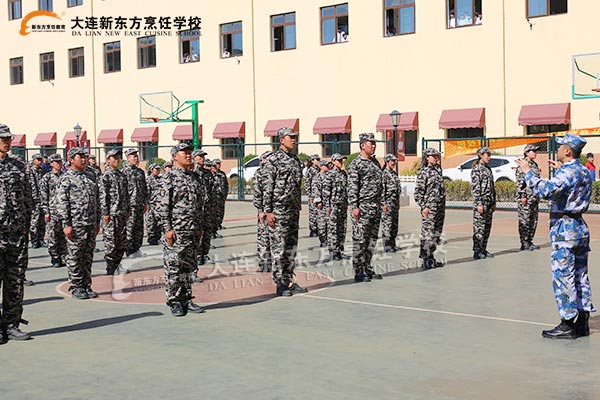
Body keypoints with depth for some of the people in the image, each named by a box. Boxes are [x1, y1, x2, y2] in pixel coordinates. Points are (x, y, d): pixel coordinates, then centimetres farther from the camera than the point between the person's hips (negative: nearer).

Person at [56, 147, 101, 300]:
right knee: (74, 257, 0)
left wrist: (97, 222, 16)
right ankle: (76, 287, 7)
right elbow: (61, 203, -10)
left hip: (91, 224, 6)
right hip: (75, 224, -6)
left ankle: (87, 286, 17)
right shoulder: (66, 179, -5)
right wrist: (66, 224, -16)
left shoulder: (89, 177, 16)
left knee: (88, 257, 10)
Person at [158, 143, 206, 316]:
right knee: (173, 267, -2)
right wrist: (167, 229, -15)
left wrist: (200, 227, 14)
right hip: (176, 231, -7)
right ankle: (174, 302, 6)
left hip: (193, 231, 7)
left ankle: (186, 299, 19)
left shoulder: (195, 178, 13)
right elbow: (163, 206, -10)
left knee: (189, 266, 11)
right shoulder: (170, 178, -7)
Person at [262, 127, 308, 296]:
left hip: (294, 210, 8)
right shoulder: (273, 160, -8)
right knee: (278, 247, -3)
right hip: (278, 210, -8)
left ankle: (289, 281, 17)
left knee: (291, 247, 10)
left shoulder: (296, 160, 14)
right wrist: (268, 211, -16)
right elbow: (267, 187, -11)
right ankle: (280, 284, 2)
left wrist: (298, 207, 17)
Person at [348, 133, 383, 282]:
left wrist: (382, 203, 17)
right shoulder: (355, 164, -8)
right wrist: (354, 207, -18)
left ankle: (368, 269, 20)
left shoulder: (375, 162, 15)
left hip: (375, 207, 8)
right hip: (362, 208, -8)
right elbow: (352, 188, -13)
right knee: (359, 241, -4)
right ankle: (359, 273, 0)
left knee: (372, 240, 11)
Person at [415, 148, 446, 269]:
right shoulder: (423, 173, -7)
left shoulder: (438, 171, 16)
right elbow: (418, 193, -11)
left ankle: (431, 257, 18)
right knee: (427, 233, -7)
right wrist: (423, 207, -17)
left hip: (440, 208, 8)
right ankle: (426, 259, -1)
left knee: (436, 234, 10)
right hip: (429, 208, -8)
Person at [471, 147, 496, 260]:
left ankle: (483, 249, 17)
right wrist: (479, 204, -19)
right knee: (479, 226, -5)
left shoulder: (488, 169, 15)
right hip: (481, 202, -8)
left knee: (487, 226, 9)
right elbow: (475, 188, -15)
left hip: (489, 203, 8)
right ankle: (477, 251, 0)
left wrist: (494, 202, 16)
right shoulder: (477, 169, -9)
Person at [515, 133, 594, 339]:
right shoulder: (584, 172, 12)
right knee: (580, 275, 12)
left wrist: (527, 171, -22)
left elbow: (546, 190, -32)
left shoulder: (566, 173, -17)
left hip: (564, 229, -9)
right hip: (580, 227, 9)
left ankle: (567, 325, -1)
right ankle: (582, 321, 18)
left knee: (563, 277, -4)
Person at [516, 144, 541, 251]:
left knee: (533, 221, 10)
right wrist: (523, 196, -19)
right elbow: (520, 182, -15)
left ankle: (529, 241, 17)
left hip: (534, 198, 9)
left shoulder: (535, 165, 16)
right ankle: (524, 243, 0)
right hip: (526, 198, -9)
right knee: (524, 221, -4)